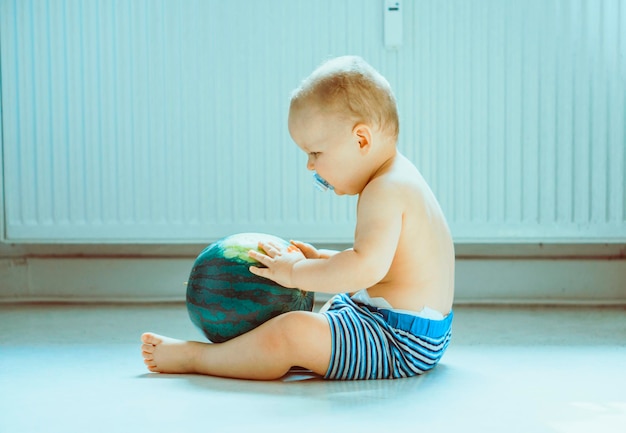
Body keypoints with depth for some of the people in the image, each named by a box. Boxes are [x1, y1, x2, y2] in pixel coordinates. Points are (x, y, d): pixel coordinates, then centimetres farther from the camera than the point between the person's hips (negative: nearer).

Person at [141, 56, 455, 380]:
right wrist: (320, 259, 11)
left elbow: (367, 267, -33)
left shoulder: (385, 191, -20)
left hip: (399, 342, -12)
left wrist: (296, 272, -22)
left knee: (291, 333, -23)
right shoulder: (398, 179, 14)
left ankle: (193, 357, -7)